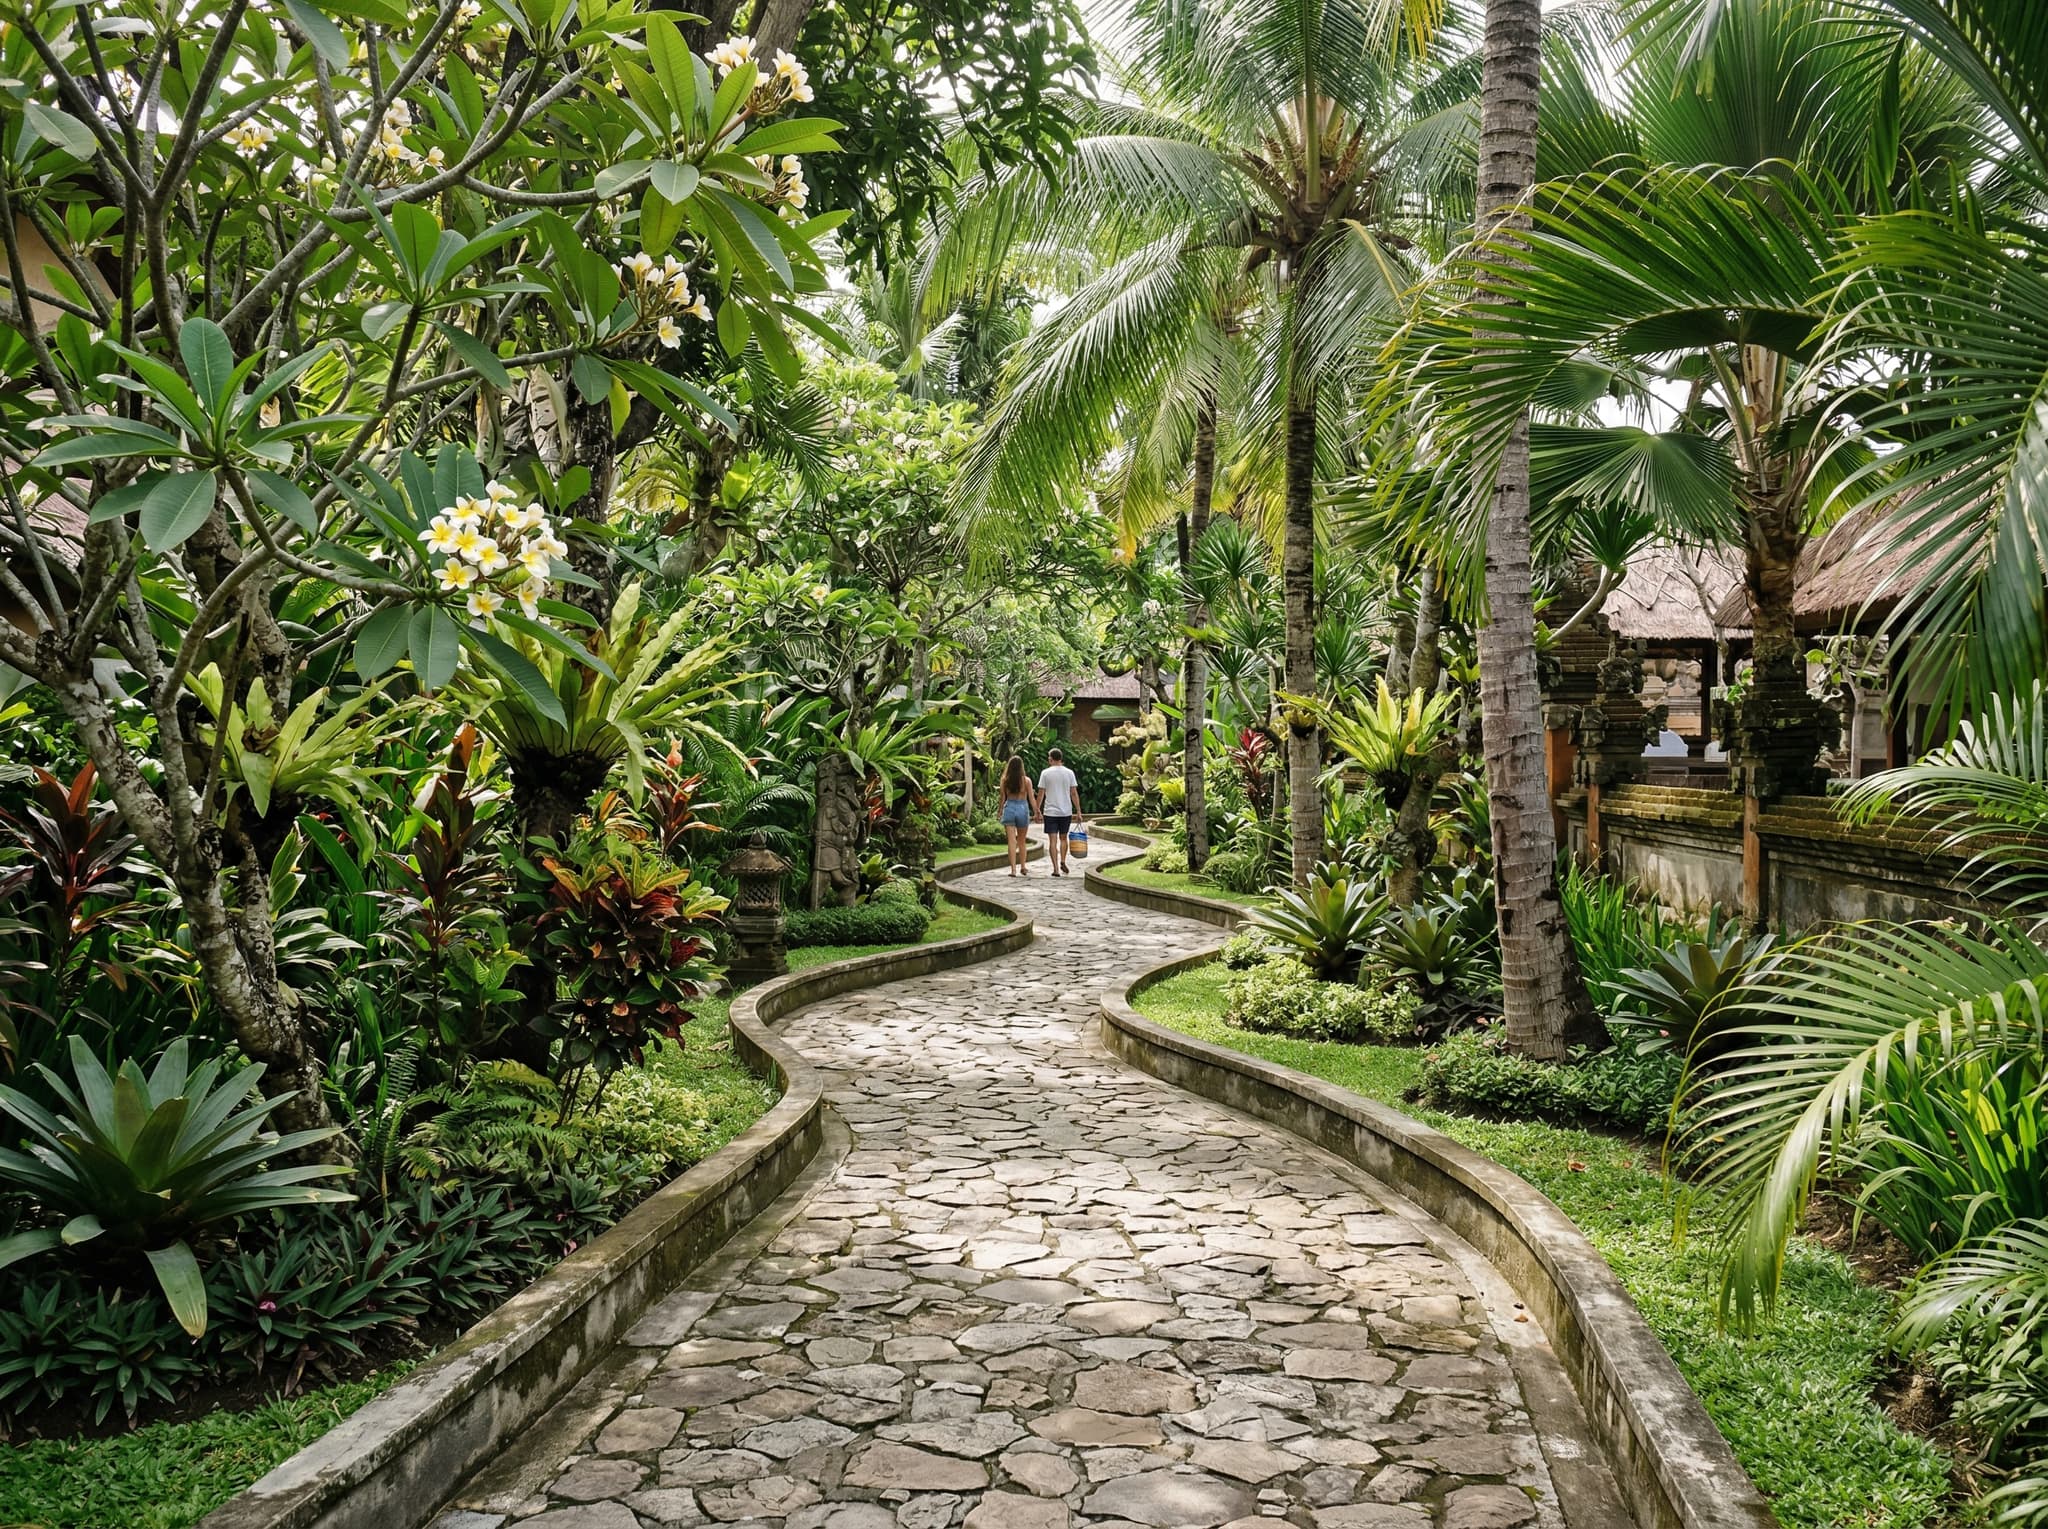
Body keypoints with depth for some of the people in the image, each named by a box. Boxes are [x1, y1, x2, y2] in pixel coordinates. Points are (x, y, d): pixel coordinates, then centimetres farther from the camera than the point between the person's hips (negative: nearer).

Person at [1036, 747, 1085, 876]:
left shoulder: (1045, 773, -4)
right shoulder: (1069, 773, 1)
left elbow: (1041, 794, -3)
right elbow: (1074, 793, 1)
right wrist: (1078, 812, 6)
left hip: (1050, 812, -2)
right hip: (1066, 811, 2)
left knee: (1053, 840, 0)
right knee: (1063, 838, 19)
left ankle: (1056, 869, -4)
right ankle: (1063, 862, 4)